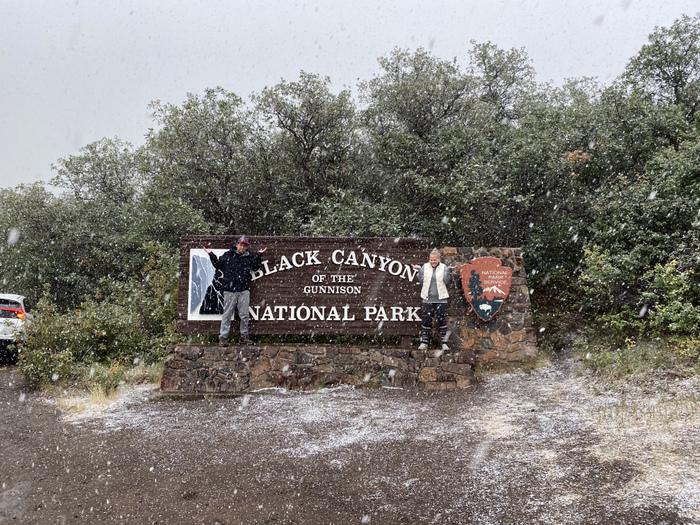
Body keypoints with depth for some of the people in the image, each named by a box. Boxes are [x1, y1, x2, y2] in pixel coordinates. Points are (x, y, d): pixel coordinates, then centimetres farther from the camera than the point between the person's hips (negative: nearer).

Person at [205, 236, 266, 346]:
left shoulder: (249, 257, 10)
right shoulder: (228, 255, 5)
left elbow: (255, 267, 5)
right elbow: (218, 265, 10)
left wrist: (259, 255, 1)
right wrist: (211, 255, 1)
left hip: (244, 291, 2)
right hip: (229, 290, -2)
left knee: (244, 315, 7)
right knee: (227, 314, 1)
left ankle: (244, 337, 18)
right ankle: (223, 337, 6)